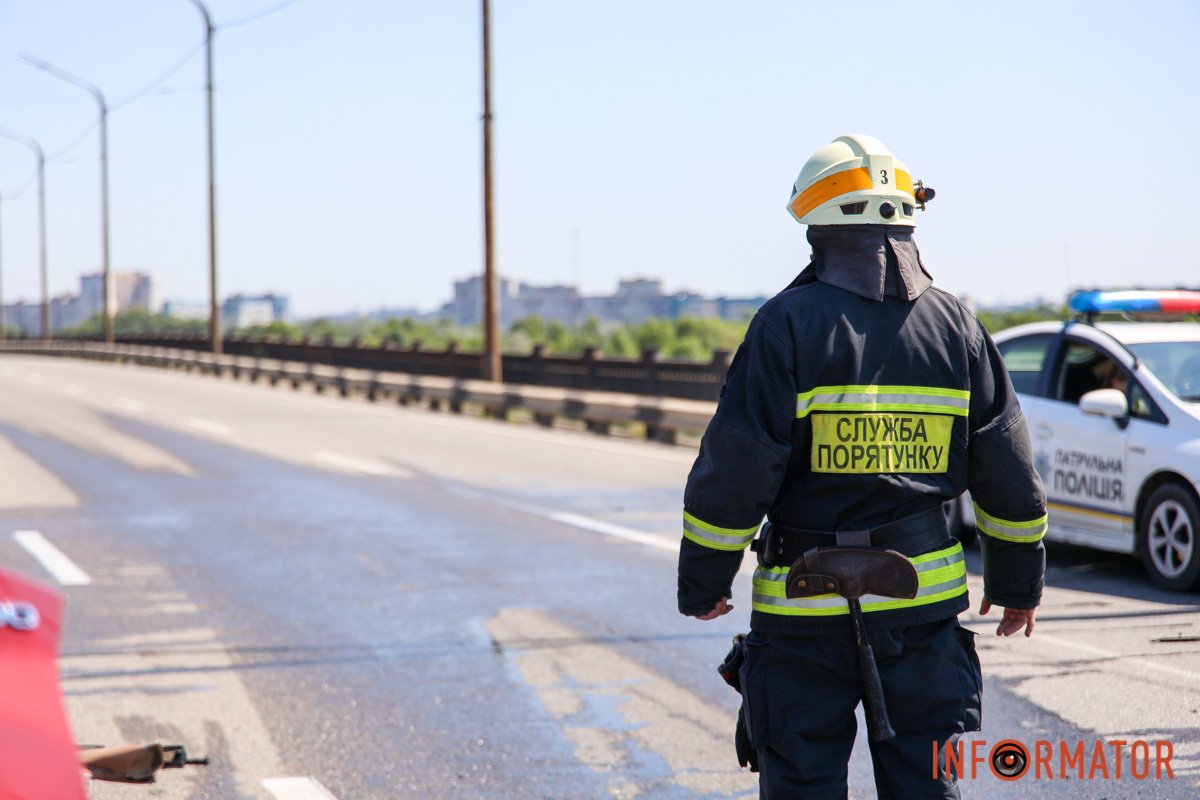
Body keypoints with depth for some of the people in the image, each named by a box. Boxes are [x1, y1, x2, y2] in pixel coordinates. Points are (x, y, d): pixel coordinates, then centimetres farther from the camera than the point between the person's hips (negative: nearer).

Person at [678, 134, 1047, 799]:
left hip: (807, 609, -3)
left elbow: (733, 470, -11)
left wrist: (702, 583, 1)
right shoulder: (955, 326, 3)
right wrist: (1019, 581, 19)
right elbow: (1007, 470, 6)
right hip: (925, 598, 3)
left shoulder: (788, 324, -9)